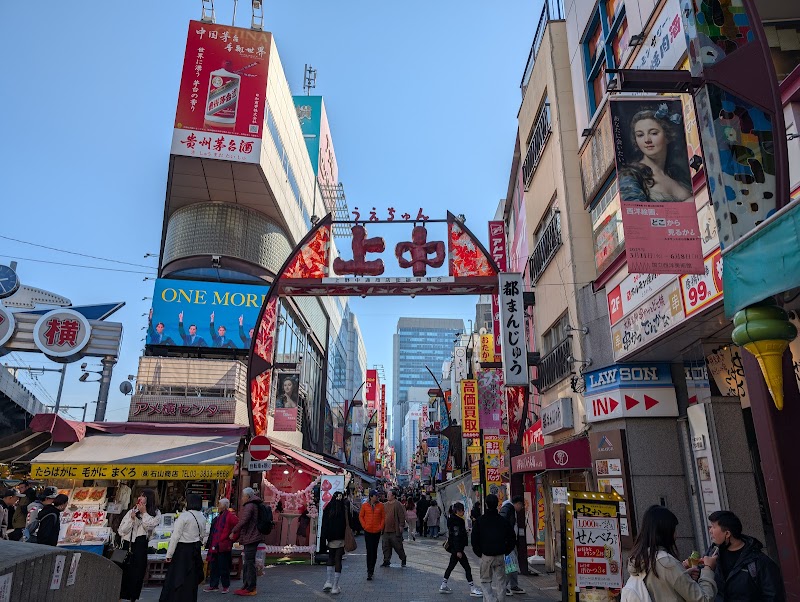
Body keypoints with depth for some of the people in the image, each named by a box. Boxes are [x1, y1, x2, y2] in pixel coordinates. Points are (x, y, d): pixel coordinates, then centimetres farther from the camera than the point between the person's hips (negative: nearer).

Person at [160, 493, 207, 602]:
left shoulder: (184, 516, -15)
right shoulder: (202, 518, 6)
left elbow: (176, 536, -15)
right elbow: (203, 536, 12)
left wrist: (169, 554, -10)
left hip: (182, 550, -6)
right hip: (195, 551, 6)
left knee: (175, 580, 4)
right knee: (191, 580, 14)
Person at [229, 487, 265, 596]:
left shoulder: (249, 506, -13)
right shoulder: (254, 505, 18)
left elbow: (243, 520, -23)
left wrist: (233, 531, -13)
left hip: (251, 538, -10)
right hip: (250, 538, 10)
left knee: (250, 563, -5)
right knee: (246, 564, 16)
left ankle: (251, 589, -1)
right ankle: (246, 586, 24)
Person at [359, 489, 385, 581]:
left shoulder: (380, 506, 1)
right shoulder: (365, 506, -1)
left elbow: (383, 517, 7)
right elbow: (361, 516, 7)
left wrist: (381, 527, -2)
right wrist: (364, 525, -3)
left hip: (377, 531, 1)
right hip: (368, 531, -1)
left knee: (374, 551, 7)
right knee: (369, 551, -4)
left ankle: (370, 570, 21)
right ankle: (370, 571, 1)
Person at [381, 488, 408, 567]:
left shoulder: (398, 505, -8)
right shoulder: (384, 505, 10)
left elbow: (402, 517, -9)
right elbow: (382, 516, 19)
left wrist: (401, 526, -13)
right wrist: (382, 526, 14)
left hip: (395, 531, -6)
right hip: (386, 530, 6)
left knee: (398, 546, 4)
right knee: (386, 547, 8)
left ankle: (403, 559, 23)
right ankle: (386, 561, 19)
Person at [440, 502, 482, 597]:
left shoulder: (452, 519, 11)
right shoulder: (456, 521, -20)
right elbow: (456, 536, -23)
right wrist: (458, 551, -23)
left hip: (455, 548, 10)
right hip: (456, 547, -10)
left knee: (451, 566, 16)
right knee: (467, 567, -4)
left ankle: (443, 586, 23)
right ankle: (473, 589, 2)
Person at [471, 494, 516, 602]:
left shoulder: (479, 521, -5)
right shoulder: (503, 521, -1)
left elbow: (474, 540, -5)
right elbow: (512, 538, 3)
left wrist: (479, 553, 6)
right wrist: (505, 551, 12)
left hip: (486, 556, -1)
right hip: (500, 556, 1)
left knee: (486, 581, 10)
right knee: (500, 582, 11)